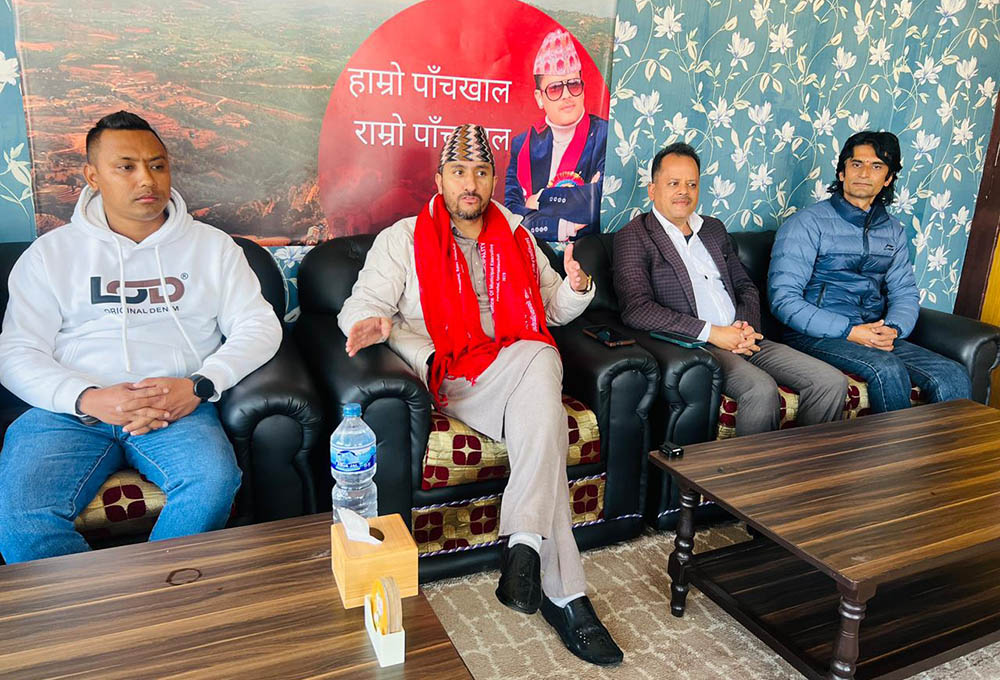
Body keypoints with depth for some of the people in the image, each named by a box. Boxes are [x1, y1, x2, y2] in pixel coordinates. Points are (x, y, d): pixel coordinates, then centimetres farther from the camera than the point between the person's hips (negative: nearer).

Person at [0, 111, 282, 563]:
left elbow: (259, 326, 6)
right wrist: (89, 399, -13)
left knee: (213, 484, -31)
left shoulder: (211, 246, 14)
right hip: (71, 408, 1)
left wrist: (198, 386, -11)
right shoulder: (51, 253, 14)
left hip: (177, 407, 0)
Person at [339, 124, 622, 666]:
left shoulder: (517, 238, 24)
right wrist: (374, 321, -21)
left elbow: (553, 310, 26)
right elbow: (361, 304, 4)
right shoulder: (403, 239, 13)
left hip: (525, 366, 4)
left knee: (540, 360, -34)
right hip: (453, 376, -4)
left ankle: (524, 544, -36)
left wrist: (576, 287, 2)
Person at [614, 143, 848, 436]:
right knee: (762, 390, -32)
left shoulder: (714, 229, 21)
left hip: (742, 341, 7)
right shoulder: (634, 236, -1)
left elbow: (746, 287, 24)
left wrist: (747, 326, -1)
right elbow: (636, 309, -15)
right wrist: (711, 333, -17)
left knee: (832, 382, -6)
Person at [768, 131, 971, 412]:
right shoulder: (807, 223, -4)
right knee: (888, 369, -31)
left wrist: (893, 329, -9)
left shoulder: (892, 230, 17)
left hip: (874, 335, 6)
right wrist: (849, 332, -18)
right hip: (818, 336, -6)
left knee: (954, 377, -15)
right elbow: (784, 298, -13)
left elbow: (905, 292, 15)